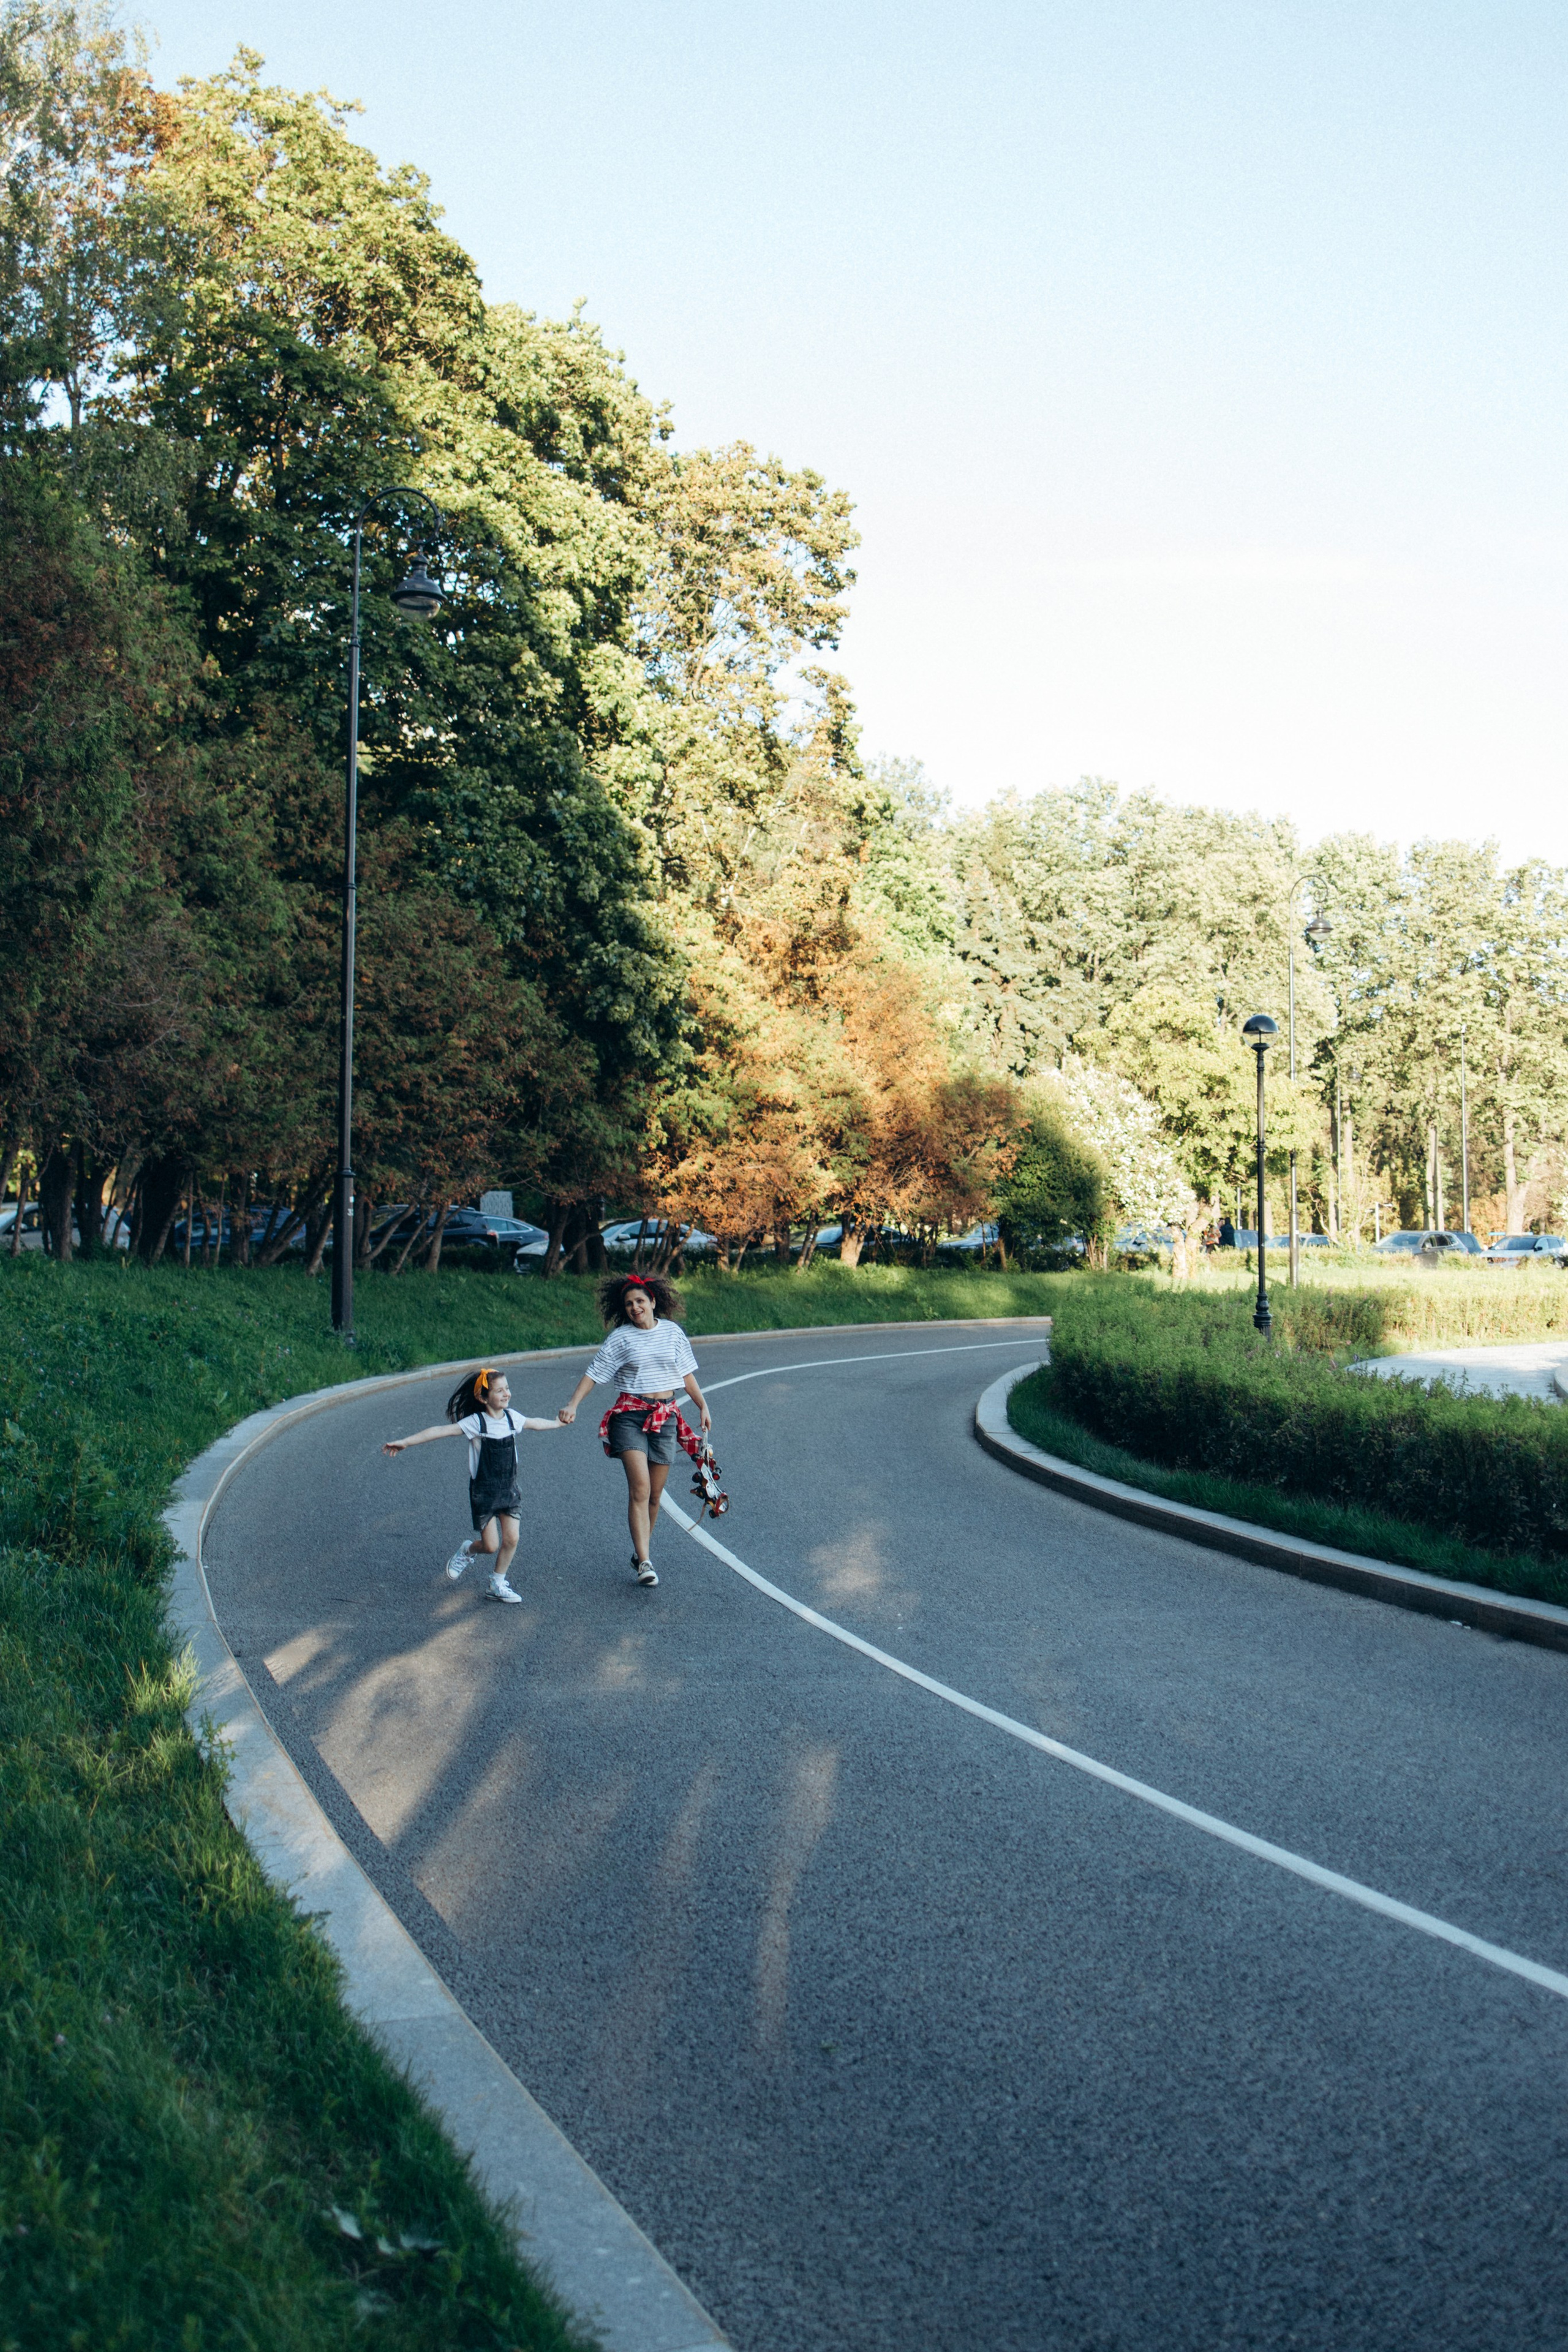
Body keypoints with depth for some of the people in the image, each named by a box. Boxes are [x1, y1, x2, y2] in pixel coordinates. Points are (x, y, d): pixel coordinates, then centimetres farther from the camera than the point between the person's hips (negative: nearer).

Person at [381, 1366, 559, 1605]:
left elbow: (534, 1423, 22)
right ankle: (466, 1551, 31)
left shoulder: (512, 1417, 0)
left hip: (509, 1489, 5)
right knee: (491, 1546, -3)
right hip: (483, 1493, -5)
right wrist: (406, 1442, -33)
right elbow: (442, 1431, -25)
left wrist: (559, 1423, 39)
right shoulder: (476, 1423, -17)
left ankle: (498, 1584, 18)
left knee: (511, 1539, -2)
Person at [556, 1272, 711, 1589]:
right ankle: (645, 1562, -21)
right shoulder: (621, 1337, -2)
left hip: (665, 1416, 3)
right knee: (640, 1488, -17)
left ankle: (640, 1552, 24)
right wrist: (572, 1404, -16)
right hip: (630, 1416, -3)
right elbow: (593, 1374, -5)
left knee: (654, 1494, 6)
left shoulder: (672, 1332, 6)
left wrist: (703, 1406, 15)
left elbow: (687, 1374, 16)